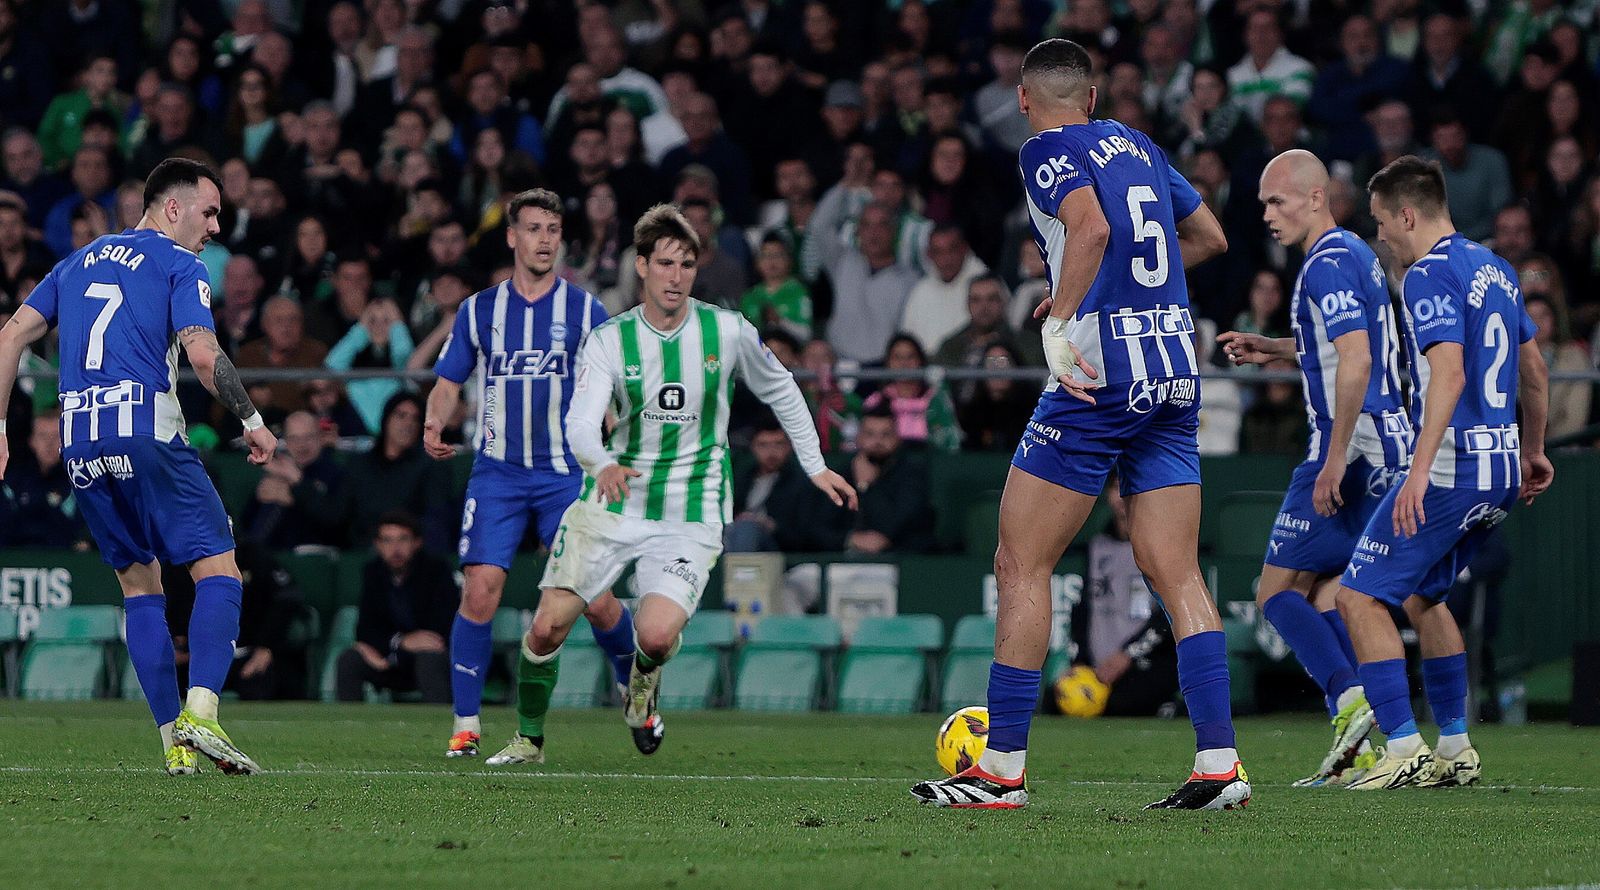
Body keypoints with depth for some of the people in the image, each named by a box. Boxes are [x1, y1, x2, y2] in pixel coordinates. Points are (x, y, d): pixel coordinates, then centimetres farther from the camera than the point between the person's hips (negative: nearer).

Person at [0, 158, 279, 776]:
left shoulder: (79, 262, 23)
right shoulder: (178, 265, 3)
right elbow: (202, 354, -11)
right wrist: (252, 421, 0)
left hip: (79, 444, 6)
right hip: (147, 434, -6)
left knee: (139, 584, 14)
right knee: (218, 573, -2)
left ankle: (173, 742, 8)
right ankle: (199, 714, -21)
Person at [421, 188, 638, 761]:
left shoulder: (584, 310, 4)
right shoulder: (478, 311, 7)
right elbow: (448, 384, 12)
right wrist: (435, 424, -10)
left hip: (566, 473, -1)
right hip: (496, 472, 1)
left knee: (595, 599, -5)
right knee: (479, 591, -12)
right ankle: (466, 723, -4)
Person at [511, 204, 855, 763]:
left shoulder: (728, 332, -3)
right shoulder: (610, 340, -4)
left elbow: (781, 391, 16)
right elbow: (580, 423, -18)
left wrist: (816, 467, 18)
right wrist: (603, 465, -40)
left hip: (690, 518, -1)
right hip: (612, 503, 1)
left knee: (656, 634, -23)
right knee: (548, 627, -8)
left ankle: (643, 685, 14)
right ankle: (530, 738, 16)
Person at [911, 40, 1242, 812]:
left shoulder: (1049, 150, -4)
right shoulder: (1137, 146, 17)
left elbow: (1091, 227, -24)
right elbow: (1210, 237, 28)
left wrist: (1059, 323, -21)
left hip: (1102, 376, -7)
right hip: (1177, 376, 7)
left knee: (1020, 565, 0)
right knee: (1177, 575, 5)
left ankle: (1002, 769, -1)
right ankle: (1218, 763, -4)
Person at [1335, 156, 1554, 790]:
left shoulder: (1430, 276, -14)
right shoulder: (1494, 269, 15)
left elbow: (1449, 373, -26)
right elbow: (1534, 368, 23)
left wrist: (1420, 470, -31)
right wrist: (1532, 449, 36)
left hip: (1453, 467, -9)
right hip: (1501, 473, 9)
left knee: (1359, 595, -5)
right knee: (1422, 595, 23)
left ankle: (1405, 749, -11)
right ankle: (1455, 750, 22)